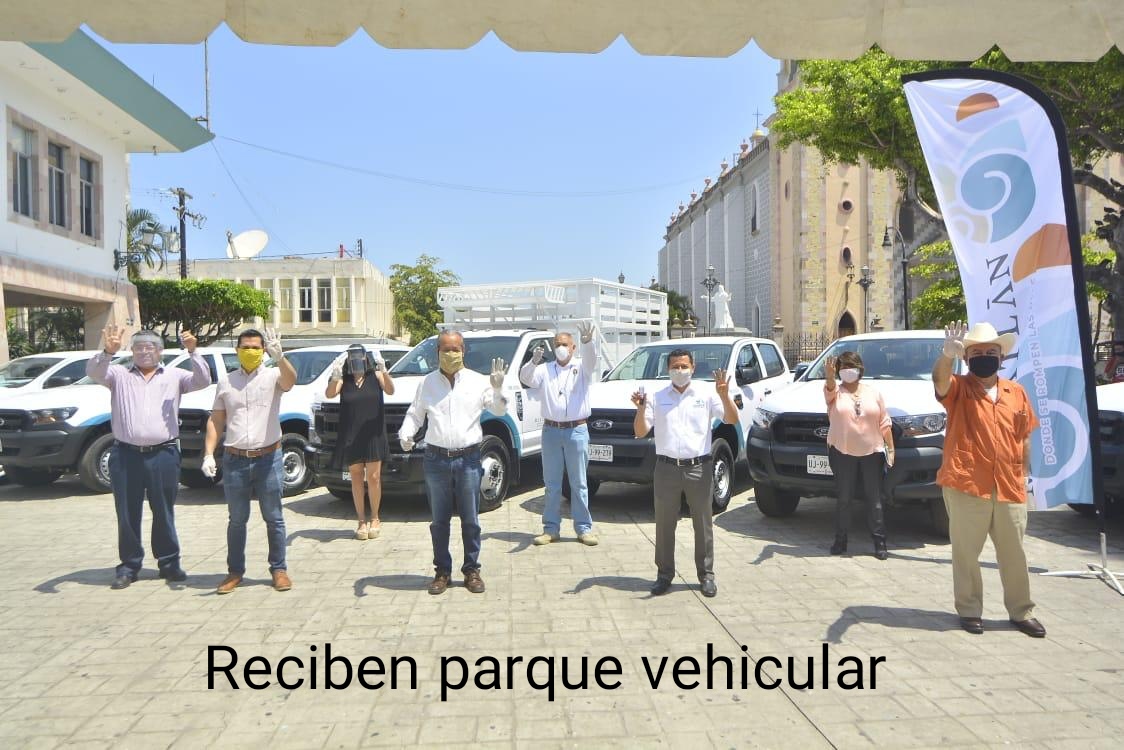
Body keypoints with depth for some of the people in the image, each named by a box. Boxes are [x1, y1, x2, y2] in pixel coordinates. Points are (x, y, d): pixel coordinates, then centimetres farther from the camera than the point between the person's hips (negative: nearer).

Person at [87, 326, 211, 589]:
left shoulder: (174, 376, 8)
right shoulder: (120, 374, 9)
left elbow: (202, 381, -5)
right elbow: (94, 372, -8)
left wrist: (193, 352, -19)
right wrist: (107, 351, -27)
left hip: (163, 454, 0)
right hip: (126, 455, 1)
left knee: (164, 512, 9)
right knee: (127, 514, 7)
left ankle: (169, 563, 20)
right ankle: (129, 565, 20)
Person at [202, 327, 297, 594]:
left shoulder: (273, 376, -1)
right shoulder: (226, 383, 9)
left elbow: (290, 380, -25)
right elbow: (215, 421, 9)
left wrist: (279, 357, -44)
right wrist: (208, 454, -2)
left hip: (268, 458, -2)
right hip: (234, 460, 3)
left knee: (274, 519, 6)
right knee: (237, 520, 11)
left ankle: (279, 569, 15)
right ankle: (235, 571, 22)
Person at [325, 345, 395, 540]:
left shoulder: (375, 375, 1)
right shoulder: (343, 379, 1)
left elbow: (390, 391, -16)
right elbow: (329, 394, -16)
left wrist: (383, 371, -33)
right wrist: (335, 377, -36)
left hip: (373, 435, -1)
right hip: (350, 436, 1)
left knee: (373, 477, 0)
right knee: (357, 479, 7)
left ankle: (374, 519, 16)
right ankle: (362, 521, 15)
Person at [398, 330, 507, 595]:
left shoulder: (477, 381, 4)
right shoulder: (427, 383, 8)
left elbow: (499, 411, 4)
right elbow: (414, 414, 10)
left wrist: (498, 389, -13)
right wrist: (405, 434, -8)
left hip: (468, 458, -1)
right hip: (436, 459, 1)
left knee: (470, 520, 6)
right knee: (439, 520, 8)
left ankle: (472, 570, 17)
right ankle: (442, 571, 19)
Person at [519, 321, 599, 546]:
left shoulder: (581, 368, 5)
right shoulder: (544, 369, 9)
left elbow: (591, 359, -16)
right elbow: (526, 378, -7)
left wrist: (588, 342, -38)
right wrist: (533, 361, -28)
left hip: (577, 431, -2)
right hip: (551, 430, 2)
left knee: (579, 483, 4)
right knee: (551, 483, 7)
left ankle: (584, 528, 11)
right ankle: (551, 528, 14)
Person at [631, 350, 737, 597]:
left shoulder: (706, 395, 4)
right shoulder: (657, 398, 7)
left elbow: (732, 420, -3)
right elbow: (640, 432, 4)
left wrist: (724, 396, -18)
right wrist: (641, 409, -13)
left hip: (699, 468, -1)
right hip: (667, 468, 1)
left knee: (703, 524, 6)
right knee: (665, 524, 7)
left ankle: (706, 575, 17)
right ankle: (664, 575, 17)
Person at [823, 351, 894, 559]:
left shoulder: (873, 393, 9)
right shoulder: (835, 392, 2)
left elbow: (884, 423, 10)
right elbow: (830, 389, -25)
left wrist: (891, 448, 5)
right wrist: (829, 376, -46)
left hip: (872, 452, 1)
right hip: (842, 453, -1)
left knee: (874, 498, 4)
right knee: (844, 498, 5)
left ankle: (879, 542, 11)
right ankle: (840, 540, 15)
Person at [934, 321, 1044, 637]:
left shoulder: (1016, 392, 10)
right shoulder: (958, 388, -2)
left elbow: (1024, 436, 17)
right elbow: (939, 378, -26)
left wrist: (1024, 474, 14)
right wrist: (948, 355, -47)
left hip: (1009, 488, 4)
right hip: (966, 485, -4)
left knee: (1014, 554, 14)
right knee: (966, 552, 6)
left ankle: (1021, 612, 29)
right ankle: (969, 610, 19)